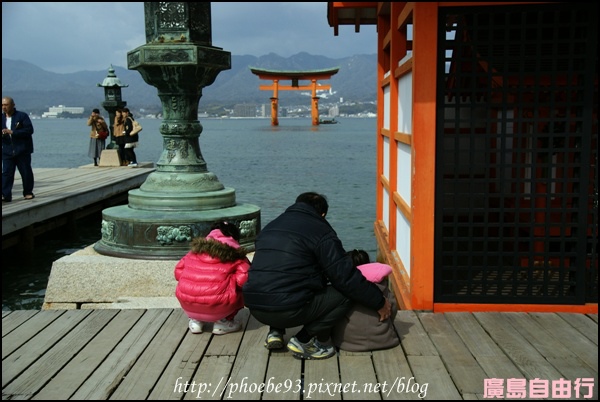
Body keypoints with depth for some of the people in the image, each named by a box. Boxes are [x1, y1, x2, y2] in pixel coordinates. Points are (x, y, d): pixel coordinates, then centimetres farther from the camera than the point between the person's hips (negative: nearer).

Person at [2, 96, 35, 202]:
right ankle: (5, 195, -5)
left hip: (22, 150, -4)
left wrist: (12, 132, -20)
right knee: (6, 173, -3)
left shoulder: (22, 116, -4)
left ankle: (28, 193, 18)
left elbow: (30, 130, -14)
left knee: (26, 172, 4)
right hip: (7, 151, 4)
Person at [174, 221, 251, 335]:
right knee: (241, 290, 22)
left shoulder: (197, 249, 20)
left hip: (187, 304, 4)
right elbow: (243, 279, -5)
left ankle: (195, 320, 22)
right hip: (217, 306, -4)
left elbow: (178, 271, 19)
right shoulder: (235, 255, 9)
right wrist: (230, 278, 16)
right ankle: (223, 322, 11)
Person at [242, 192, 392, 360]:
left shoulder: (270, 227, 21)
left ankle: (275, 332, 17)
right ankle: (304, 341, 0)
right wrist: (379, 302, 8)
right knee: (346, 294, 6)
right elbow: (346, 276, -3)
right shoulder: (321, 232, 1)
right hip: (289, 310, -7)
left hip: (255, 308, 7)